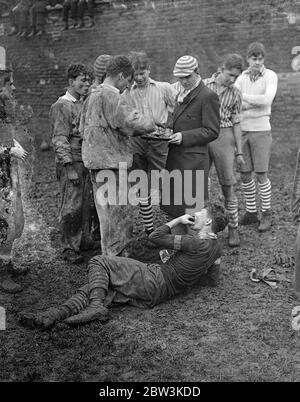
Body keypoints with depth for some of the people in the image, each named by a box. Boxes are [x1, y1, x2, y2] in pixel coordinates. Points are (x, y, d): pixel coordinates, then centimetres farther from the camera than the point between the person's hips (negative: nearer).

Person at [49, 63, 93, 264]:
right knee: (71, 206, -5)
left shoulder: (85, 105, 15)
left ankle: (79, 241, 23)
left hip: (86, 162, 7)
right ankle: (69, 248, 6)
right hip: (71, 163, -7)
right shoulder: (62, 106, -7)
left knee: (83, 205, 10)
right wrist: (70, 167, -18)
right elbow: (59, 139, -13)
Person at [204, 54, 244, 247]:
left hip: (223, 138, -1)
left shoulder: (236, 94, 3)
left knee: (228, 186, 0)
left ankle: (233, 228, 13)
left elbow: (236, 123, 7)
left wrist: (239, 152, 5)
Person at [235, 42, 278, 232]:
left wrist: (243, 96, -17)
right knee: (245, 175, 6)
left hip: (261, 130, -4)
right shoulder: (242, 77, 8)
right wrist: (254, 104, -17)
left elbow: (267, 99, -22)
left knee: (261, 175, -3)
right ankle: (251, 212, 20)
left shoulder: (271, 76, -5)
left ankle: (266, 214, 11)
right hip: (242, 130, 4)